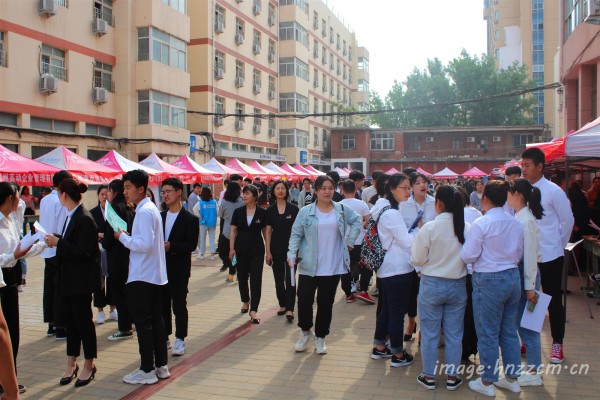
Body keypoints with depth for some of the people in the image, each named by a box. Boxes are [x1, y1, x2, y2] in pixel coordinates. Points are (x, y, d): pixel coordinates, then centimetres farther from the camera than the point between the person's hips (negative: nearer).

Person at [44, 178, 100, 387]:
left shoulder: (84, 219, -18)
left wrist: (58, 242, -19)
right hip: (69, 279, 9)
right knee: (70, 320, 14)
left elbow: (83, 251, -23)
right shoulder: (71, 216, 10)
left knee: (83, 321, 3)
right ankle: (71, 364, 26)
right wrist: (56, 240, 1)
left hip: (81, 280, -9)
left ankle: (89, 366, 18)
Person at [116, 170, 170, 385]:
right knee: (156, 320, 13)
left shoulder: (145, 211, -17)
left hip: (142, 277, -10)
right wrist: (128, 237, 6)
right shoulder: (150, 208, 13)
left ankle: (147, 370, 8)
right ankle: (161, 366, 22)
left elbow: (145, 244, -24)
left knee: (143, 323, 0)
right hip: (155, 274, 10)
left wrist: (123, 237, -12)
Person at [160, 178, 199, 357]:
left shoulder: (190, 219, -7)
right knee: (162, 304, 12)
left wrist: (171, 246, -25)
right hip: (161, 268, 5)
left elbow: (191, 245, -13)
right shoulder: (160, 217, 10)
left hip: (179, 270, -5)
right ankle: (164, 337, 25)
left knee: (179, 305, 3)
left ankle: (180, 339, 15)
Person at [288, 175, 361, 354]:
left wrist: (349, 241, 9)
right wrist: (291, 254, -16)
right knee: (304, 300, 0)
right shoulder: (305, 212, -4)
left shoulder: (342, 210, 3)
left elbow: (357, 221, 19)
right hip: (308, 266, -1)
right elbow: (296, 234, -2)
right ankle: (305, 331, 28)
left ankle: (320, 337, 28)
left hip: (333, 267, 2)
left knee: (326, 303, 10)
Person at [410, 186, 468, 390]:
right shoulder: (467, 228, -9)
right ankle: (452, 377, 24)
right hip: (458, 285, 3)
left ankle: (429, 376, 21)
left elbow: (417, 259, -10)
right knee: (454, 333, 14)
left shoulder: (429, 228, -17)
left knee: (429, 333, 10)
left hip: (432, 284, -3)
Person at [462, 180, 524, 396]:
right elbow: (519, 255, 11)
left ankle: (487, 382, 17)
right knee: (509, 331, 17)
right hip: (512, 277, 6)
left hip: (489, 281, -6)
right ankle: (512, 378, 28)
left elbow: (468, 256, -15)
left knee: (488, 334, 6)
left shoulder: (481, 224, -17)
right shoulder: (515, 223, 2)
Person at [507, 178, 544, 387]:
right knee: (520, 321, 17)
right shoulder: (519, 217, 7)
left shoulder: (526, 221, -19)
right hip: (516, 273, 9)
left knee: (526, 323, 1)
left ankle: (534, 371, 13)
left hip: (525, 274, -9)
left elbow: (530, 254, -19)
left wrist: (530, 287, -16)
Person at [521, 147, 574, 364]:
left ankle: (557, 344, 21)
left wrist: (558, 245, 2)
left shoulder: (553, 191, -10)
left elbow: (568, 220, -3)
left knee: (553, 300, 7)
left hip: (549, 256, -4)